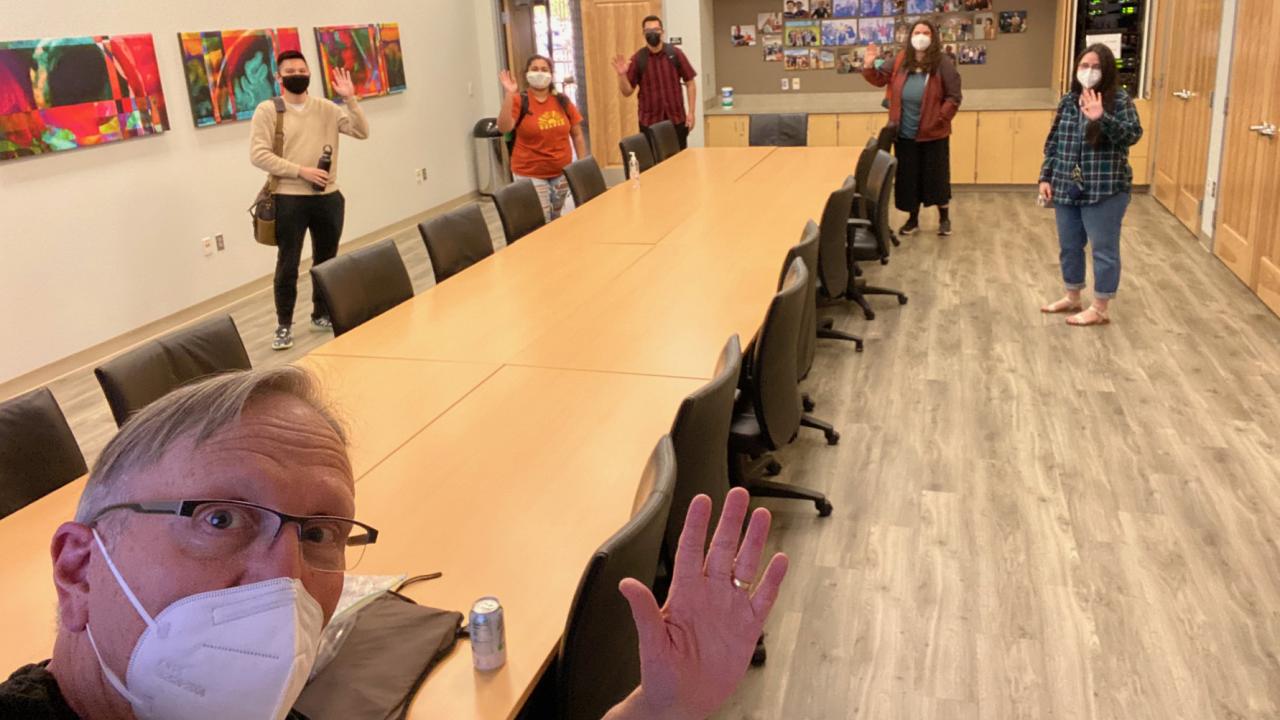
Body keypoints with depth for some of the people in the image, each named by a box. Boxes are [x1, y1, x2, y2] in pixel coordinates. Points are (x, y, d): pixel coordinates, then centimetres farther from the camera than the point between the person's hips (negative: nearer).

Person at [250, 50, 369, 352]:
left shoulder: (326, 109, 8)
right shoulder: (267, 110, -3)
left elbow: (361, 132, 1)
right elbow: (258, 155, -10)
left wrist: (350, 99, -12)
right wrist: (300, 171, -16)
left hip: (328, 197, 4)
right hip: (289, 200, -4)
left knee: (326, 260, 14)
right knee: (288, 264, -1)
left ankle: (322, 315, 30)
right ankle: (284, 325, 10)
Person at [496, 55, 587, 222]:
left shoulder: (562, 101, 5)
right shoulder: (519, 101, -6)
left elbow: (577, 135, 10)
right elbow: (503, 127, -21)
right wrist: (509, 95, -26)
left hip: (562, 172, 4)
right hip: (530, 174, -4)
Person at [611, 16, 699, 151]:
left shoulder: (675, 54, 0)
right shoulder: (637, 59, -1)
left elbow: (690, 83, 3)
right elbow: (627, 92, 0)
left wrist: (691, 112, -3)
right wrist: (622, 75, -19)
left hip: (676, 119, 1)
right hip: (649, 122, -1)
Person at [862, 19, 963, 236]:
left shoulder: (943, 63, -7)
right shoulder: (901, 61, 4)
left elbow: (954, 97, -8)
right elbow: (880, 79, 9)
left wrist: (940, 119, -16)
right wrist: (870, 65, -9)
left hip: (933, 133, -3)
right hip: (905, 133, 3)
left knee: (937, 176, 6)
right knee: (908, 177, 10)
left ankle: (944, 218, 23)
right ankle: (913, 219, 24)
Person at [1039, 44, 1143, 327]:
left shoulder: (1120, 99, -7)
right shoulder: (1068, 101, 9)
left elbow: (1133, 135, -19)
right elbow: (1053, 142, 12)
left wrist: (1101, 118, -33)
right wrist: (1045, 177, 7)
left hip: (1105, 190, -6)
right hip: (1067, 188, 6)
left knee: (1103, 249, 2)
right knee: (1069, 246, 16)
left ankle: (1100, 309, 12)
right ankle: (1072, 298, 33)